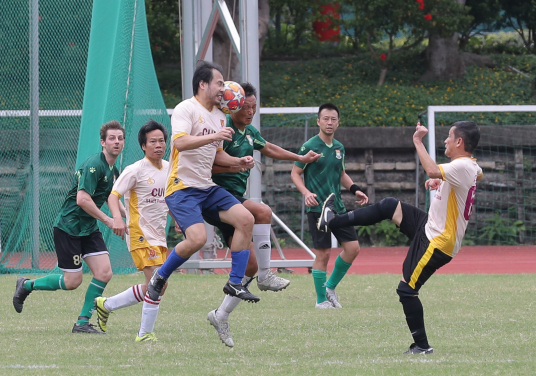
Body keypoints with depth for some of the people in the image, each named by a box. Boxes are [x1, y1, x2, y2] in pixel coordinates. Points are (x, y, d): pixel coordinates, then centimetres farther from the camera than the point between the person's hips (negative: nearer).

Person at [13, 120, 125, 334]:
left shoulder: (113, 171, 10)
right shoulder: (94, 165, -19)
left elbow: (111, 200, 25)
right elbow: (82, 199, -28)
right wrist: (107, 220, -22)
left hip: (89, 228, 8)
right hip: (68, 226, -8)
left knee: (104, 272, -7)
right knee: (72, 281, -5)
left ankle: (83, 322, 1)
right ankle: (26, 286, 18)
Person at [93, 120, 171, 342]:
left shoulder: (168, 168, 11)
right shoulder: (136, 170, -11)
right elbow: (114, 195, -17)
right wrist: (117, 218, -33)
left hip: (159, 236, 8)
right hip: (140, 234, -8)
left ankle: (106, 305, 25)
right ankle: (145, 333, -8)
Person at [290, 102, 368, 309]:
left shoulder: (339, 147, 11)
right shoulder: (310, 147, -8)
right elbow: (295, 173, -4)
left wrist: (354, 189, 8)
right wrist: (306, 192, -21)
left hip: (338, 207, 6)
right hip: (317, 208, -6)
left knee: (352, 247, -1)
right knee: (323, 253, -6)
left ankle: (330, 287, 17)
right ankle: (321, 299, 7)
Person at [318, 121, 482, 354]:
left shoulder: (462, 167, -25)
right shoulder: (472, 167, 5)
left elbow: (432, 170, -44)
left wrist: (418, 141, -32)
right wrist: (441, 181, 21)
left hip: (436, 243, -10)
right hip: (429, 227, 10)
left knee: (407, 289, -4)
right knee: (388, 206, 13)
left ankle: (422, 345, 5)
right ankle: (333, 221, 23)